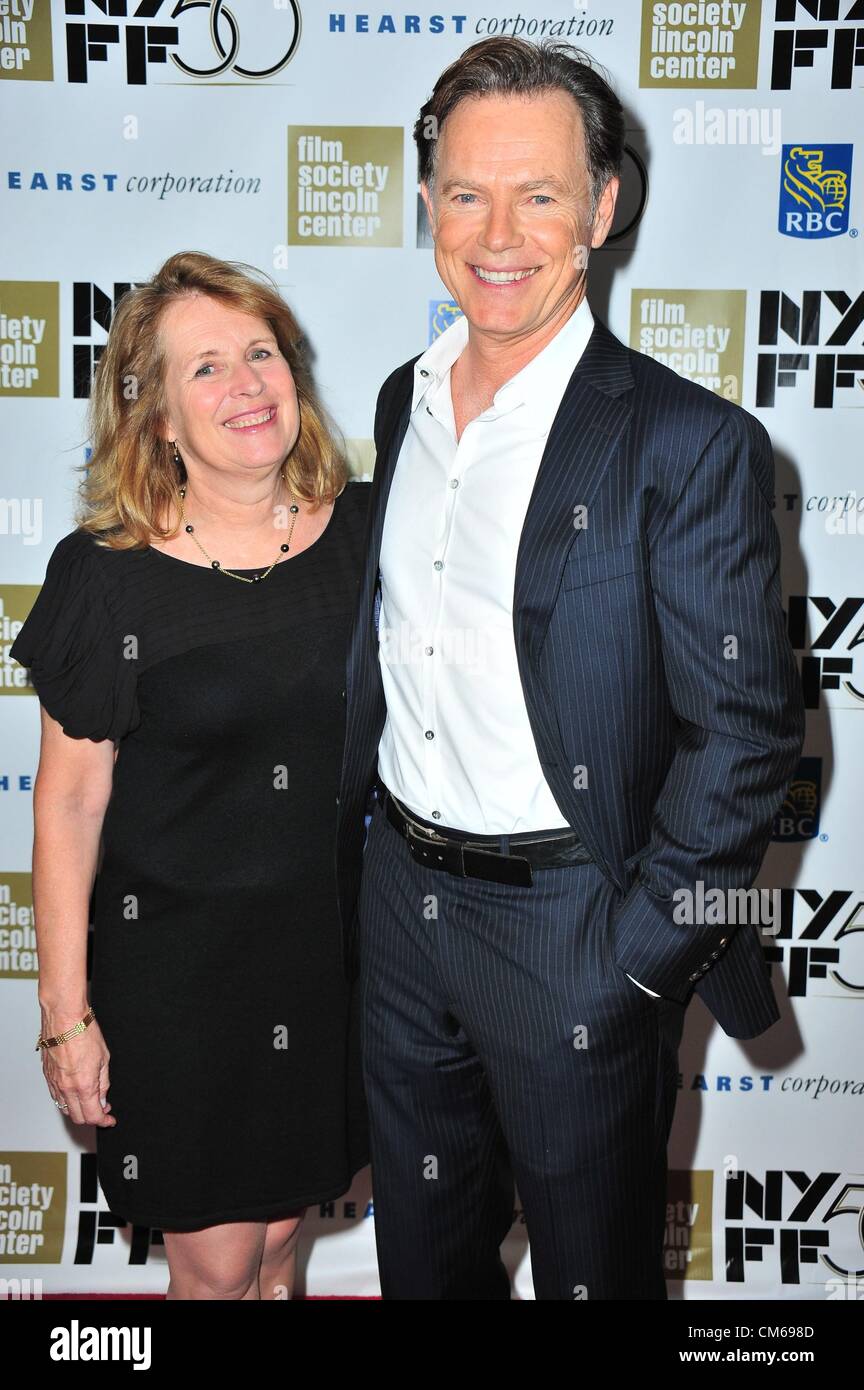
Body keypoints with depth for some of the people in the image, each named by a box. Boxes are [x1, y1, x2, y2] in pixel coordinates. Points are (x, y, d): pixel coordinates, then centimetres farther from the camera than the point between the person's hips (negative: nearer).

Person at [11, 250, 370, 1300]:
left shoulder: (363, 531, -5)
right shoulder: (107, 575, -14)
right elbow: (68, 803, -9)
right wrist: (65, 1010, -8)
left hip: (336, 941, 3)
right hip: (177, 961, -3)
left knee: (285, 1221, 21)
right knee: (214, 1259, 12)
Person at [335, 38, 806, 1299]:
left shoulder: (690, 445, -16)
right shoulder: (405, 401, 4)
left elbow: (745, 731, -15)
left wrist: (635, 952, -15)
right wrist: (356, 849, 13)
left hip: (568, 930, -5)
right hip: (399, 902, 6)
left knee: (593, 1262, 17)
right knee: (420, 1254, 24)